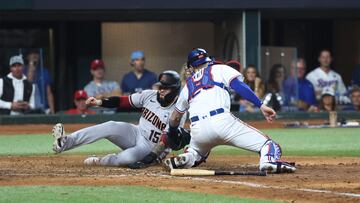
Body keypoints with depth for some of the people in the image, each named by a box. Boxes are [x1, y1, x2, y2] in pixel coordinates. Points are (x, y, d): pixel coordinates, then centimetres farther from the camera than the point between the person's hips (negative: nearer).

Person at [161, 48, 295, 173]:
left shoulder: (188, 85, 31)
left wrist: (171, 134, 56)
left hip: (197, 129, 4)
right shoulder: (220, 69, 20)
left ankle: (180, 160, -1)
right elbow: (239, 86, 1)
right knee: (266, 143, -3)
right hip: (221, 121, -4)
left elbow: (174, 118, 36)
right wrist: (261, 105, -6)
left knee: (195, 155, 34)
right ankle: (269, 160, -39)